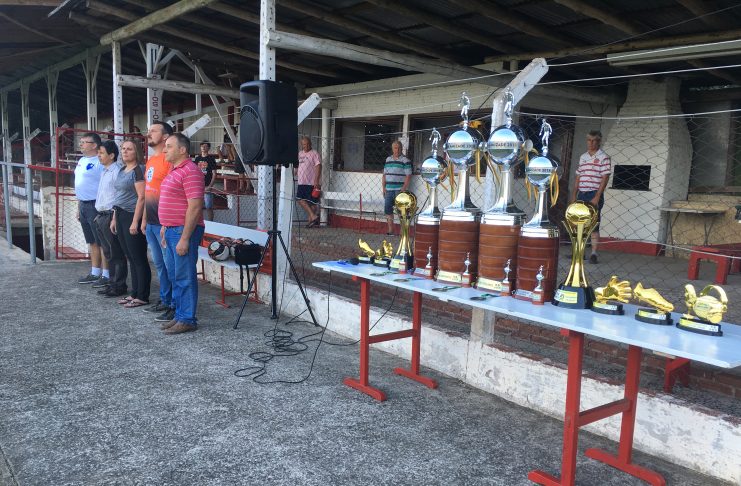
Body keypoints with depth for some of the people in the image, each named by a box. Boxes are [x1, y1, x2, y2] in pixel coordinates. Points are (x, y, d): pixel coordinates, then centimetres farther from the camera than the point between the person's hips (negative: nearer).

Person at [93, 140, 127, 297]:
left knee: (116, 253, -2)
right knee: (108, 253, 15)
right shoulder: (104, 171, 17)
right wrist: (99, 214, 19)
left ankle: (119, 286, 5)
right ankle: (112, 283, 24)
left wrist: (114, 217, -21)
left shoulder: (117, 171, -13)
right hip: (102, 216, 10)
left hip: (111, 215, -10)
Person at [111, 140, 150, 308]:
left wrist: (135, 221, -20)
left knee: (138, 258, -4)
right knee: (130, 258, 13)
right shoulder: (122, 171, 17)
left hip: (132, 216, -9)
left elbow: (141, 197, -16)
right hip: (121, 217, 9)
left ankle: (142, 297, 2)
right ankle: (134, 293, 21)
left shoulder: (138, 170, -10)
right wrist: (114, 218, 19)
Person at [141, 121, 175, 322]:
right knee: (159, 264, 16)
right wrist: (144, 219, 21)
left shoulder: (168, 159, -12)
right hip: (151, 223, 9)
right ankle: (165, 300, 27)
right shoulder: (150, 161, 16)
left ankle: (174, 306, 4)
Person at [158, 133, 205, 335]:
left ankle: (187, 320, 5)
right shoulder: (174, 171, 17)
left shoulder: (190, 171, -15)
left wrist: (185, 238, -22)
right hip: (171, 231, 10)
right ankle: (179, 315, 24)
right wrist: (166, 228, 20)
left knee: (185, 277, -3)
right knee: (174, 276, 15)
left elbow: (195, 207, -21)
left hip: (184, 231, -10)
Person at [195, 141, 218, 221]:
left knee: (209, 207, -4)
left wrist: (210, 186, -14)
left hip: (207, 187, -5)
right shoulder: (197, 159, 12)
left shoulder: (211, 159, -1)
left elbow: (214, 174, -5)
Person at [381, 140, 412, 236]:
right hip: (388, 190, 5)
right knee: (388, 210, 6)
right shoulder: (388, 159, 14)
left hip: (399, 190, -5)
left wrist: (403, 189, -15)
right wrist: (384, 187, 8)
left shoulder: (405, 160, -3)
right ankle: (390, 230, 15)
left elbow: (408, 176, -8)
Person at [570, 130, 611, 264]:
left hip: (594, 195, -6)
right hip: (581, 194, 6)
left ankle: (594, 254, -1)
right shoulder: (583, 157, 14)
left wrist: (597, 197, -16)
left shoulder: (603, 157, -4)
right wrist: (574, 195, 11)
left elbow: (605, 178, -9)